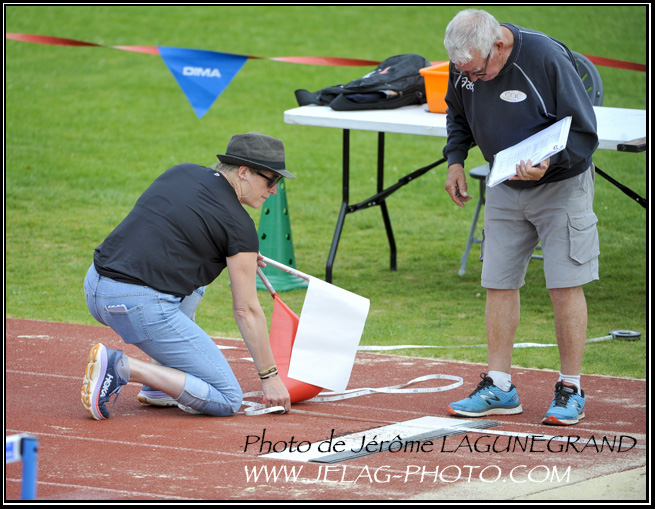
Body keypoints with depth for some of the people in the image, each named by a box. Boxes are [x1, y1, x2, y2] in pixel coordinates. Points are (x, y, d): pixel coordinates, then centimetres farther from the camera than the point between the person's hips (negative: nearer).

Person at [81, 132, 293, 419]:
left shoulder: (182, 172, 16)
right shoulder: (239, 225, -4)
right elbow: (246, 310, -1)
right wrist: (269, 376, 8)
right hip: (142, 307, -8)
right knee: (227, 400, -1)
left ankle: (159, 388, 23)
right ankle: (121, 366, -11)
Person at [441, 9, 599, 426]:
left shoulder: (547, 59, -26)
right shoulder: (465, 66, -8)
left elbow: (584, 133, -21)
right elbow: (458, 114, 15)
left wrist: (548, 162, -37)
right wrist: (455, 159, 0)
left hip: (560, 185, -5)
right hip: (505, 189, 5)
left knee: (565, 288, -7)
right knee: (499, 283, 4)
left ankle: (570, 391, 2)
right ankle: (499, 387, 11)